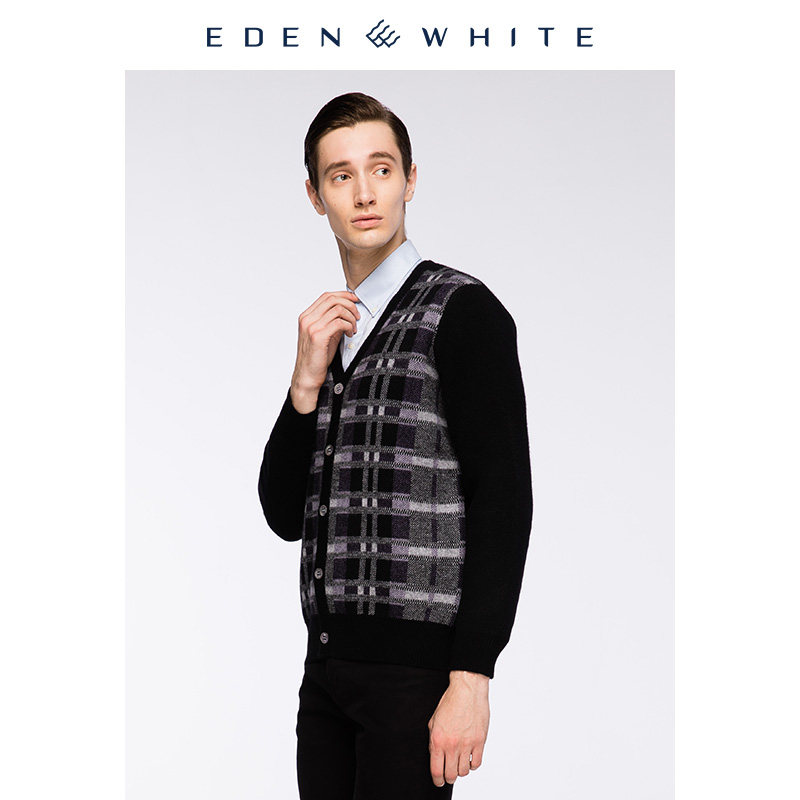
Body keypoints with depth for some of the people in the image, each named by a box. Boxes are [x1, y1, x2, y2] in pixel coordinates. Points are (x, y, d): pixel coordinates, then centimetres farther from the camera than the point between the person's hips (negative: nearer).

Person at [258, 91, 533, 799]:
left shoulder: (463, 310, -5)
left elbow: (506, 501, -12)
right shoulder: (329, 330, 16)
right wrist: (307, 384, -3)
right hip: (327, 662, 7)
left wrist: (471, 679, -18)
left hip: (416, 665, -6)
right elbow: (285, 516, 12)